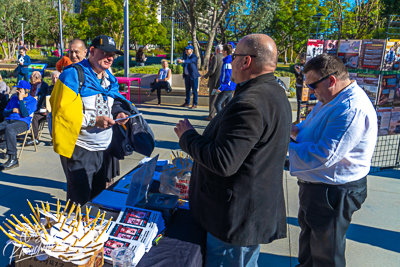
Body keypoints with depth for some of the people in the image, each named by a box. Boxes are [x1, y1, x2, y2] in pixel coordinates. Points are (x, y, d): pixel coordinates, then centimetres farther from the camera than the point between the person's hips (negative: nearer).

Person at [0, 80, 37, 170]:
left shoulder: (32, 100, 7)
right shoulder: (14, 98, 26)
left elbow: (25, 114, -9)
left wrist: (21, 100, -5)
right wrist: (12, 110, 4)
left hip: (22, 122, -6)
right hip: (8, 121, 6)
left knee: (9, 128, -38)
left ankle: (13, 159, -36)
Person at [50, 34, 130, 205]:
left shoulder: (110, 79, 11)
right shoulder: (73, 75, -14)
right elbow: (63, 111, -20)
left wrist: (117, 114, -2)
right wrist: (93, 121, -26)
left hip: (103, 149, 8)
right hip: (79, 151, -7)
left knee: (99, 193, 21)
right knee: (79, 199, 3)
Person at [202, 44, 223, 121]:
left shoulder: (215, 57, -11)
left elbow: (212, 70, -17)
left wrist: (205, 76, -2)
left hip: (215, 81, -6)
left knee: (212, 98, 1)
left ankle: (211, 115, 2)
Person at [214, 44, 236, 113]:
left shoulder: (227, 62, -18)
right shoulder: (232, 60, 12)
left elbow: (227, 76, -22)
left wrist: (221, 87, -20)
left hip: (227, 87, -10)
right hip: (232, 87, 10)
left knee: (217, 104, -4)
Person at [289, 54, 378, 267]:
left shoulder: (351, 109, -30)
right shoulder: (332, 99, 4)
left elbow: (322, 156, -33)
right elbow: (316, 130, 17)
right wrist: (295, 129, -4)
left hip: (334, 191, -11)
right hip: (315, 185, 11)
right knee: (308, 231, 31)